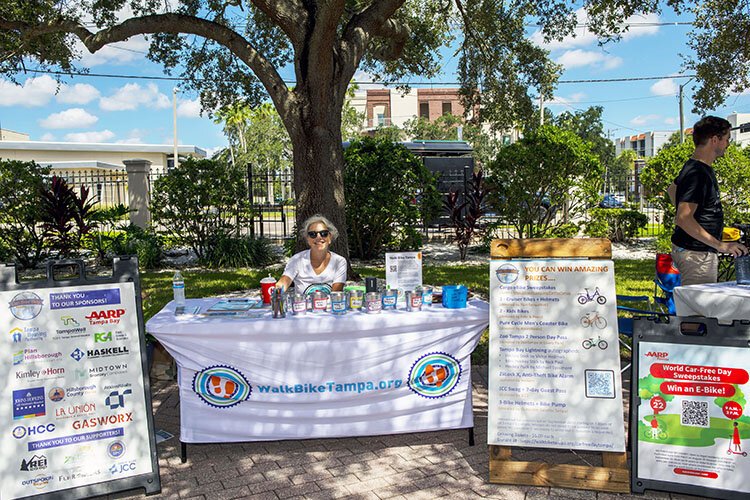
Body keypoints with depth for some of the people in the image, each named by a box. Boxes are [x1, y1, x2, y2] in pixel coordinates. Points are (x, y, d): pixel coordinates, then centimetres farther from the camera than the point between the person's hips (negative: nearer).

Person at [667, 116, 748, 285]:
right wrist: (720, 245, -26)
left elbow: (673, 189, 31)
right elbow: (683, 219, -28)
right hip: (695, 255, -11)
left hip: (702, 252, 11)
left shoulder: (699, 168, 12)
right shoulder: (697, 174, -20)